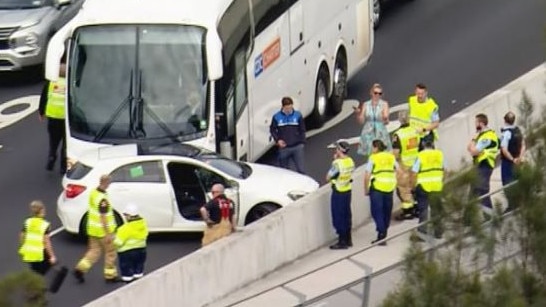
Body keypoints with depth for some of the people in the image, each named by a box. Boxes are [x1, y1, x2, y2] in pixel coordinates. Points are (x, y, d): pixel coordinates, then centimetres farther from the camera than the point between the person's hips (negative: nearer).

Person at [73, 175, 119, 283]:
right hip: (103, 230, -8)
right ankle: (110, 275, 18)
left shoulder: (93, 193, 3)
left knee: (94, 251, 15)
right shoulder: (103, 199, -25)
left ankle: (81, 268, 2)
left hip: (93, 229, 8)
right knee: (110, 252, 9)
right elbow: (103, 217, -25)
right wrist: (108, 233, -20)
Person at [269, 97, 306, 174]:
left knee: (300, 169, -3)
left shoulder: (298, 115, -4)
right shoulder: (277, 117, -5)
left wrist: (302, 142, 2)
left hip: (297, 147, -1)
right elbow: (272, 130, 6)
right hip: (284, 147, 1)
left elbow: (302, 130, 5)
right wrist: (277, 140, -7)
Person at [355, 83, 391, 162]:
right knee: (368, 156, 0)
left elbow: (386, 122, -6)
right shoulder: (366, 105, 7)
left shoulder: (384, 104, 1)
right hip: (368, 134, 2)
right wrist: (358, 113, -12)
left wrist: (385, 119, -29)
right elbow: (361, 121, 6)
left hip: (380, 134, -2)